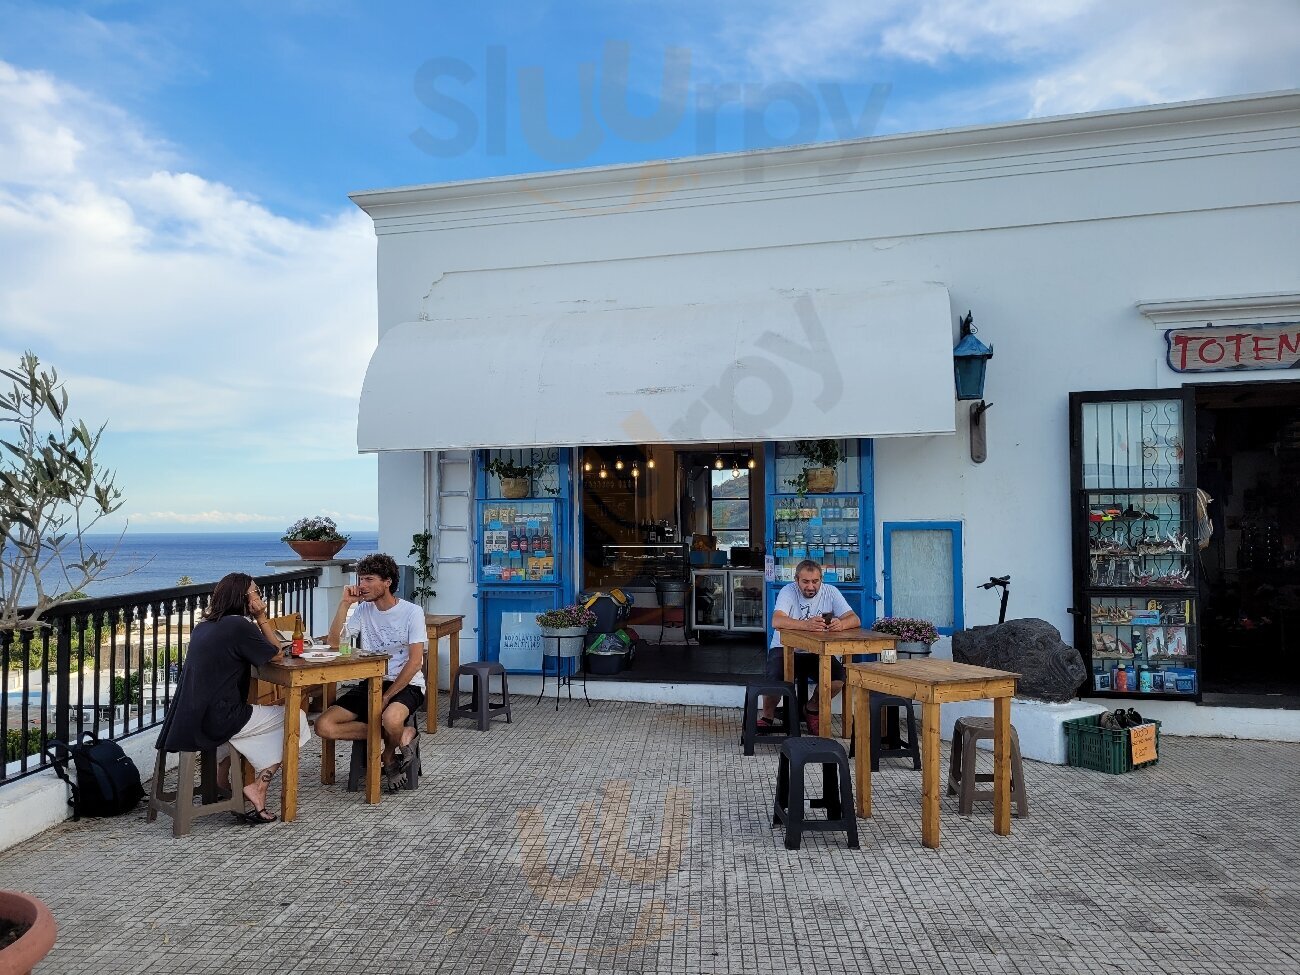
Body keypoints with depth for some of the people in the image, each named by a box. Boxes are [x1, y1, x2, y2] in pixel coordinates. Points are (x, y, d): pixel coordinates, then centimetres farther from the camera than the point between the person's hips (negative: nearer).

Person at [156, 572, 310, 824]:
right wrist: (262, 617, -1)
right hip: (217, 721, -9)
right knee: (296, 719, 5)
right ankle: (258, 787, 1)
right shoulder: (238, 625, -13)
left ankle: (223, 775, 28)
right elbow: (276, 654, -2)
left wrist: (259, 619, 14)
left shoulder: (204, 626, 13)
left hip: (189, 719, 9)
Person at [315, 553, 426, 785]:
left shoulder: (412, 612, -7)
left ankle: (389, 752, -1)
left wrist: (386, 697, -17)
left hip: (406, 685, -6)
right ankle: (400, 735, -8)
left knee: (391, 718, -39)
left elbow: (416, 661, -12)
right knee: (323, 726, -14)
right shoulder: (363, 610, 8)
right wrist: (345, 603, -8)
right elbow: (333, 642, -1)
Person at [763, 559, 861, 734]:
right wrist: (806, 624, -48)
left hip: (817, 652, 3)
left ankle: (813, 708, 9)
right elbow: (777, 621, -31)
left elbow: (855, 619, -12)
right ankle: (767, 716, 4)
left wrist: (841, 624, -37)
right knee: (775, 680, -28)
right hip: (785, 649, -3)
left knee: (839, 678, -22)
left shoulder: (830, 592, -5)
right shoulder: (788, 591, -13)